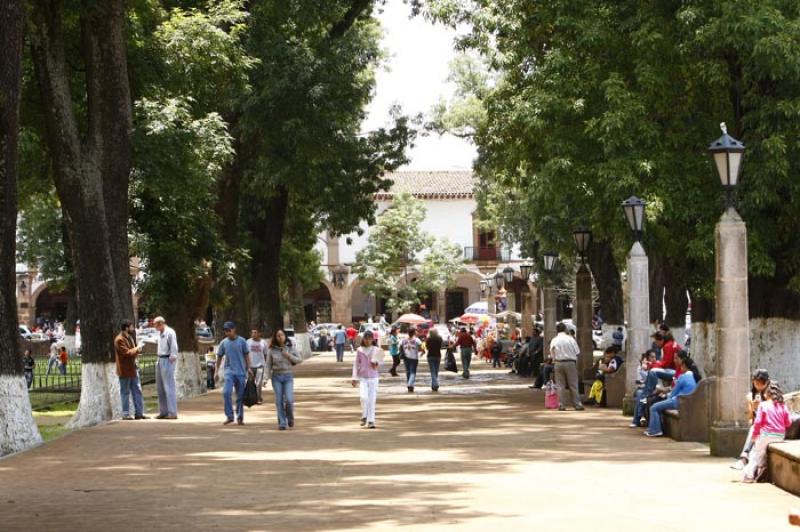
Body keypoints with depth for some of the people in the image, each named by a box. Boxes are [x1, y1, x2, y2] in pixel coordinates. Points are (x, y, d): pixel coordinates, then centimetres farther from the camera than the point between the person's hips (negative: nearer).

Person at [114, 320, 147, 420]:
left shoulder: (129, 338, 15)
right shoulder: (119, 340, -15)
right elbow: (126, 352, -24)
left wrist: (136, 352, 4)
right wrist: (136, 349, -10)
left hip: (133, 368, 9)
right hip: (125, 370, -9)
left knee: (137, 391, 8)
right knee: (125, 392, -1)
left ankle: (139, 412, 11)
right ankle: (126, 414, 5)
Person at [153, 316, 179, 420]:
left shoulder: (170, 332, -11)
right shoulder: (160, 334, 17)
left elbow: (174, 348, -14)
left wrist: (172, 358, -16)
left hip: (167, 361, -10)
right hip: (160, 361, 10)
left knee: (169, 387, -9)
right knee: (160, 387, 11)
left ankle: (172, 413, -8)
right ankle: (163, 412, 18)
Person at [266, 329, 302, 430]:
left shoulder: (290, 348, 2)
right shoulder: (272, 350, 0)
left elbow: (299, 360, 5)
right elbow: (268, 365, 2)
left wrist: (289, 356, -10)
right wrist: (268, 378, -5)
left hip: (288, 376, 0)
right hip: (276, 377, 0)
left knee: (289, 400, -11)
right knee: (279, 401, -1)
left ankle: (290, 417, 17)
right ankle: (282, 423, 7)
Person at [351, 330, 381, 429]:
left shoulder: (376, 350, 1)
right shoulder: (360, 350, 3)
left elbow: (376, 366, -1)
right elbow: (356, 364, 9)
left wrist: (375, 363, -24)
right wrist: (355, 378, 5)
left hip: (373, 378, 0)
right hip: (362, 377, 0)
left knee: (372, 400, -1)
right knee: (364, 397, -16)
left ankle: (371, 421, 4)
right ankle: (364, 416, 6)